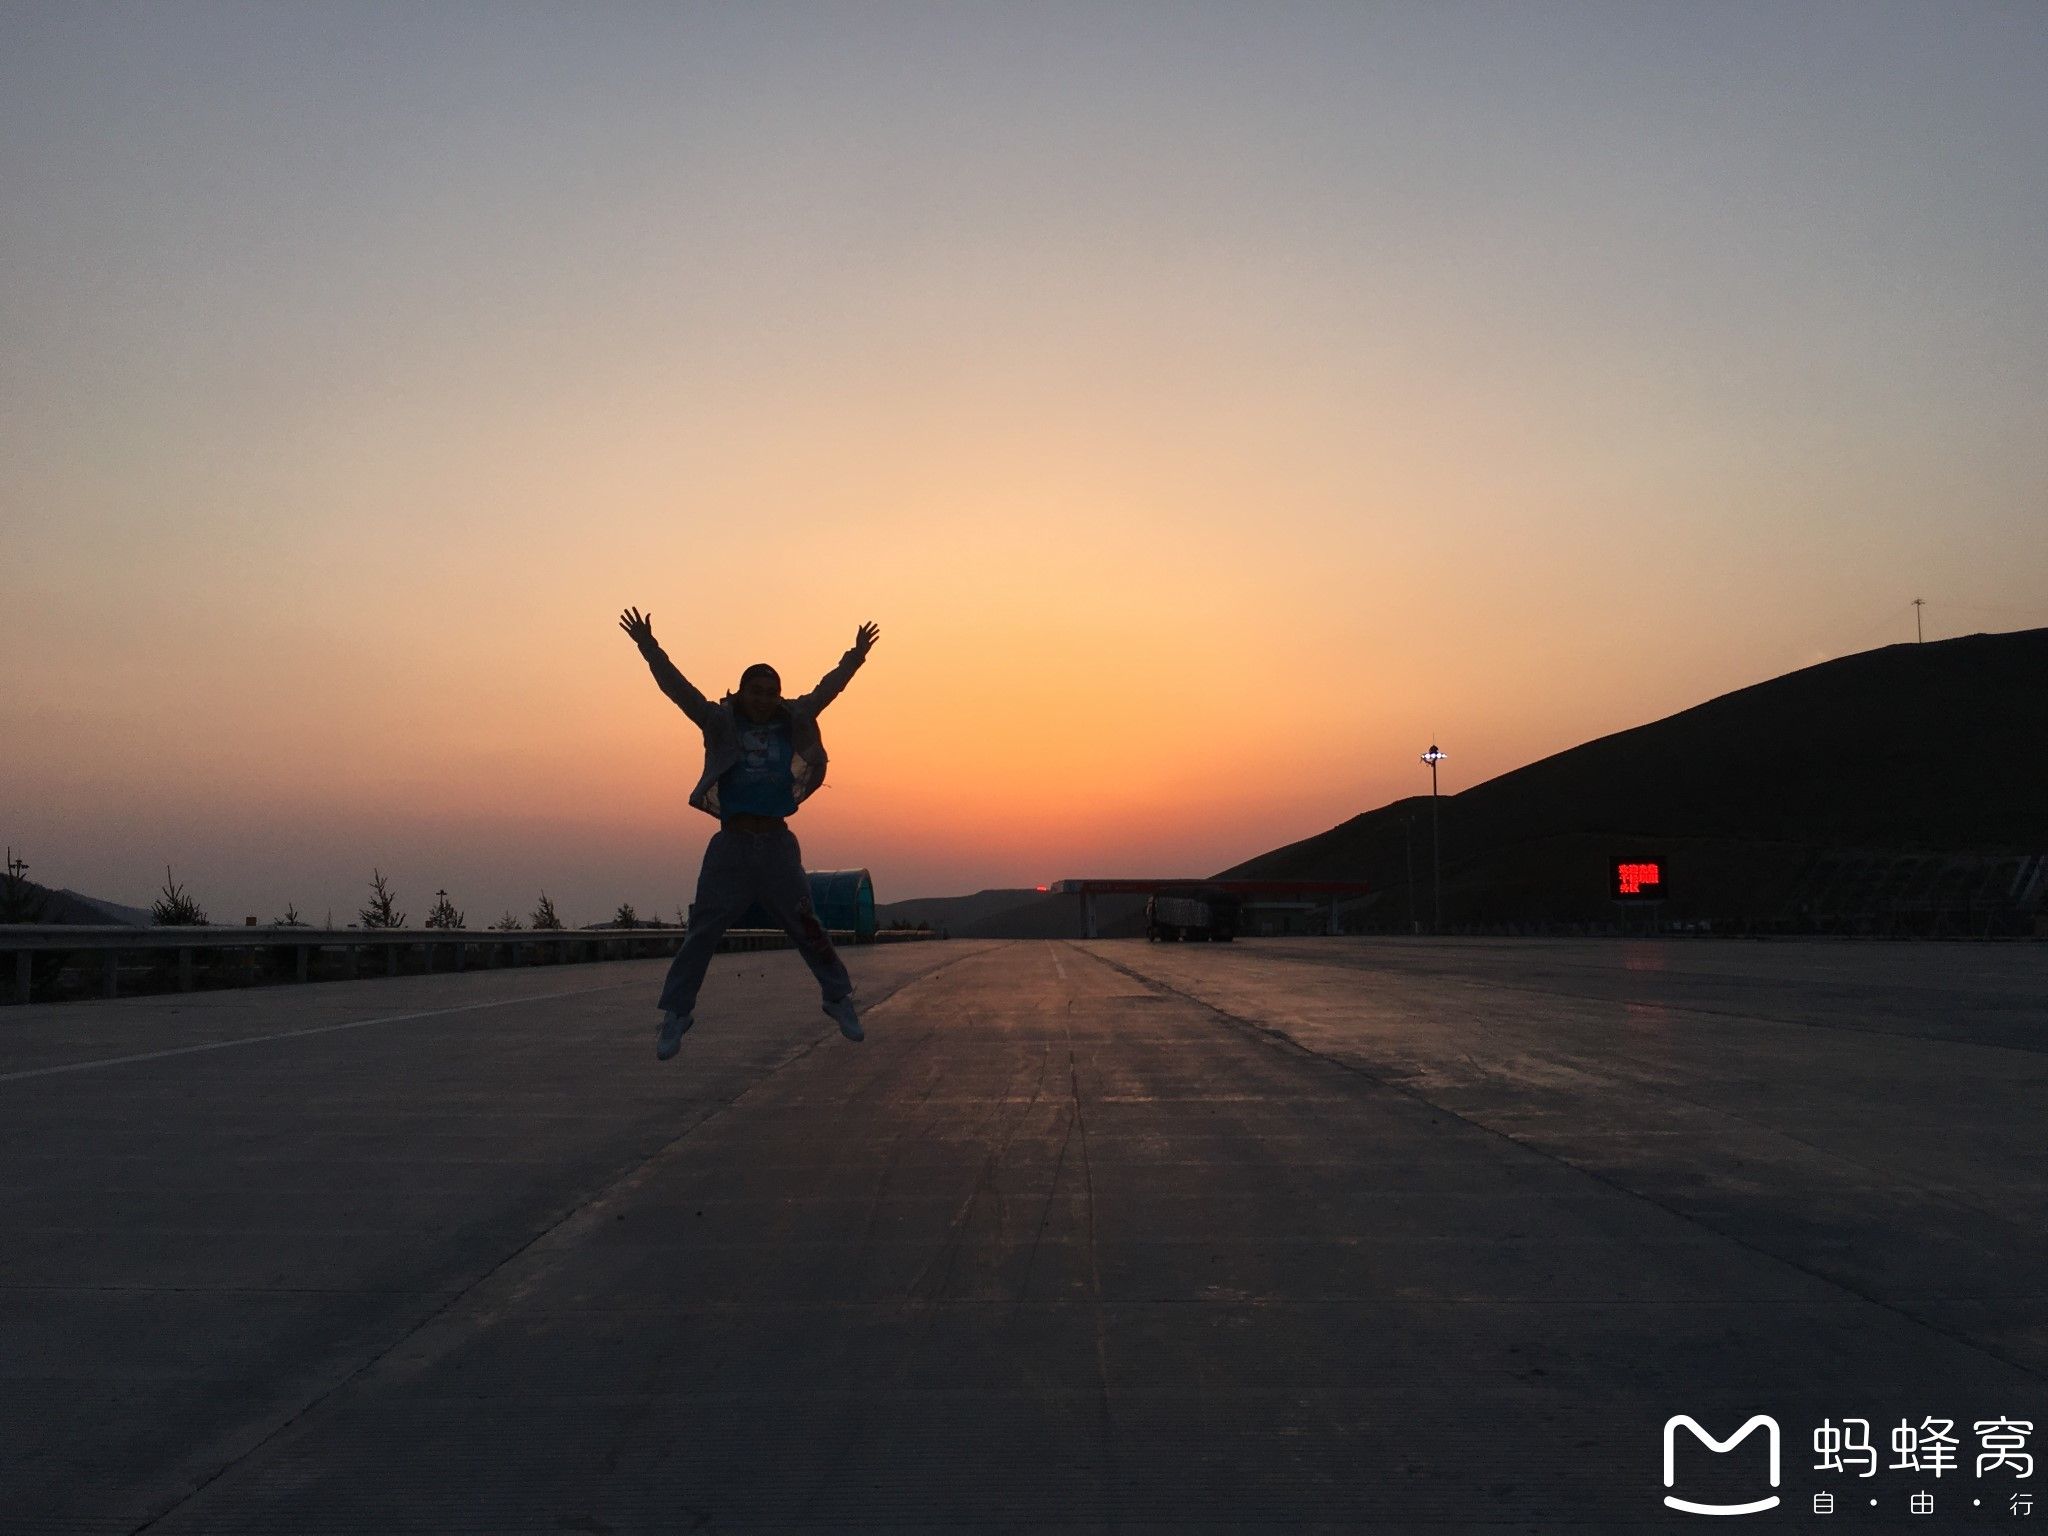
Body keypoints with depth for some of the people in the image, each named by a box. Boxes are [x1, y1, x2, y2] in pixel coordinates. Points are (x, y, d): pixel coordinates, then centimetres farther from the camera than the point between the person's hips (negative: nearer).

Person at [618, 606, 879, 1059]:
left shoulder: (792, 723, 7)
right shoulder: (721, 724, 0)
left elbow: (826, 689, 14)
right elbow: (678, 688, -5)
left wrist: (854, 657, 14)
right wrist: (649, 648, -12)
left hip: (778, 844, 2)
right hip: (731, 844, -2)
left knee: (807, 927, 7)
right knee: (701, 933, -1)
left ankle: (839, 997, 23)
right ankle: (675, 1013, 9)